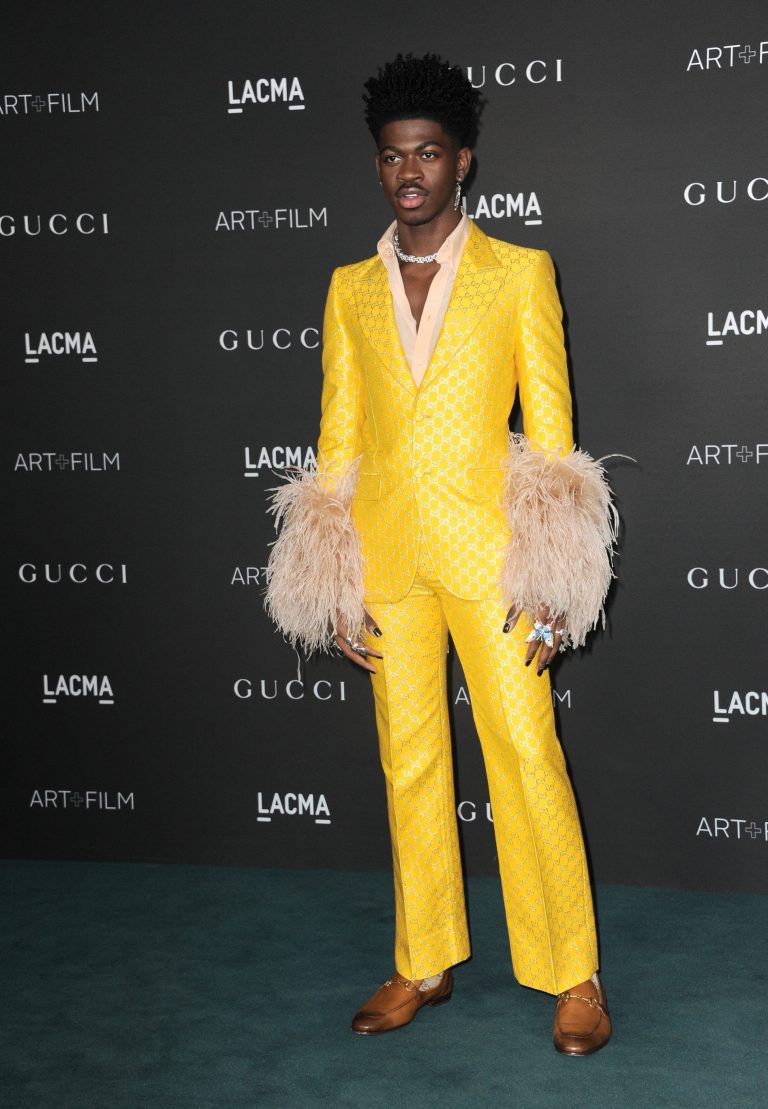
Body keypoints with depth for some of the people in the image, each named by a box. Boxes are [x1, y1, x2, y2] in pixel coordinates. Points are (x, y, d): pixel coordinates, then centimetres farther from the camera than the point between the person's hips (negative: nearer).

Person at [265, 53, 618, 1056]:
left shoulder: (519, 274, 4)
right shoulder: (352, 289, 12)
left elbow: (551, 429, 0)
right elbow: (338, 438, 11)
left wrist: (549, 579, -7)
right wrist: (332, 584, 5)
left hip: (485, 552, -3)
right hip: (384, 555, 3)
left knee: (528, 758, -3)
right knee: (409, 763, 10)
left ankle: (575, 975, 10)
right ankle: (425, 964, 24)